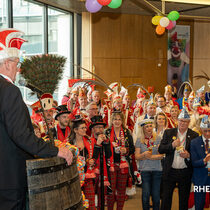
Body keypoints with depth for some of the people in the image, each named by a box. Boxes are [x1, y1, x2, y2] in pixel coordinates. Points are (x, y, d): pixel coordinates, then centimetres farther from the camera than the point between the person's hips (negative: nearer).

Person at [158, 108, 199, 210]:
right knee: (166, 198, 7)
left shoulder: (194, 135, -1)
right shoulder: (168, 132, 3)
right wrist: (172, 145, -18)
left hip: (185, 172, 0)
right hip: (170, 171, 1)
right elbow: (160, 149, -2)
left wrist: (188, 156, -19)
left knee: (184, 201, 10)